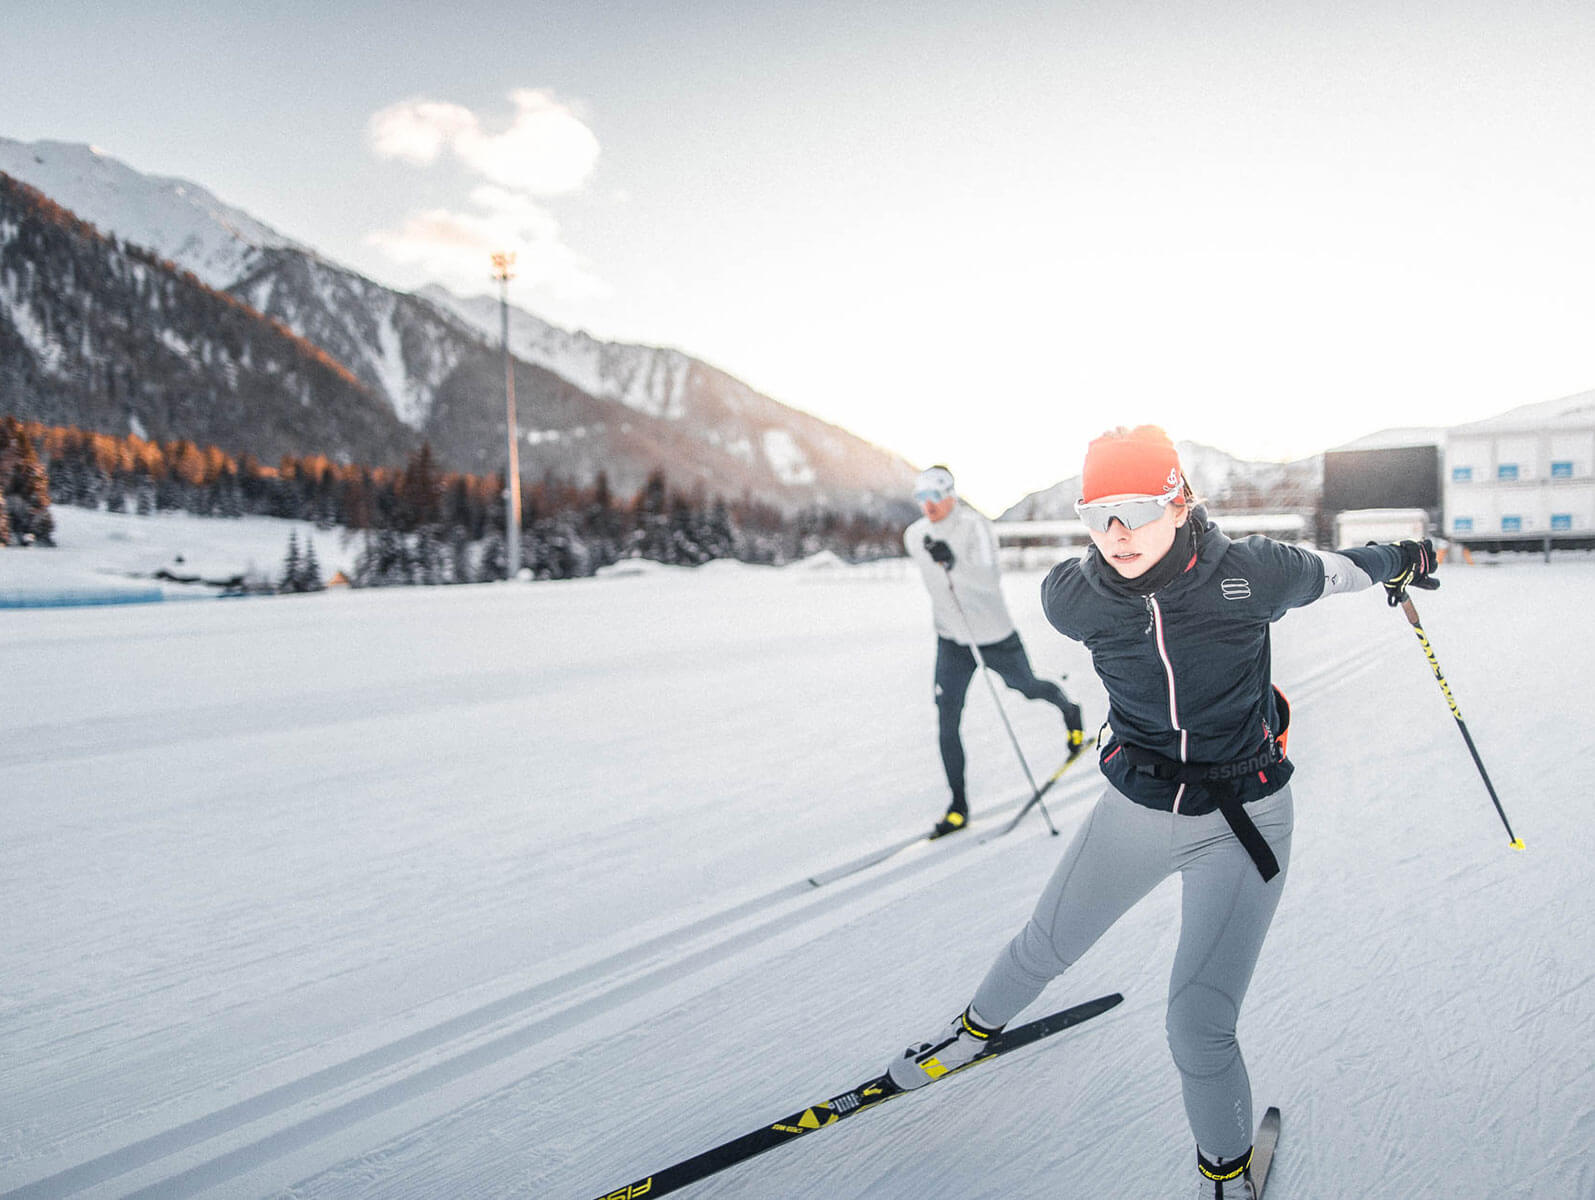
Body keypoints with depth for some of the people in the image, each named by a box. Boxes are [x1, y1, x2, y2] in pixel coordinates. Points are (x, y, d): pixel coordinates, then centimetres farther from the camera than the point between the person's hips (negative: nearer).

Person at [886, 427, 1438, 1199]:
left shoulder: (1250, 573, -21)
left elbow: (1319, 572, 1)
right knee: (1045, 946, 21)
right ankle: (978, 1026, 55)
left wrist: (1393, 562, 22)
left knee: (1198, 1030, -5)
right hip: (1136, 807, 3)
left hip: (1243, 822, -2)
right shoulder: (1071, 599, -17)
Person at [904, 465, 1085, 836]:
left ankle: (1069, 710, 56)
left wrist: (954, 564, -49)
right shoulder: (914, 537, -5)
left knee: (1027, 688, 20)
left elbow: (991, 581, -33)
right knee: (947, 721, -5)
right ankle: (958, 805, 5)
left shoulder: (975, 527, -22)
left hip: (995, 636, -4)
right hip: (951, 641, 4)